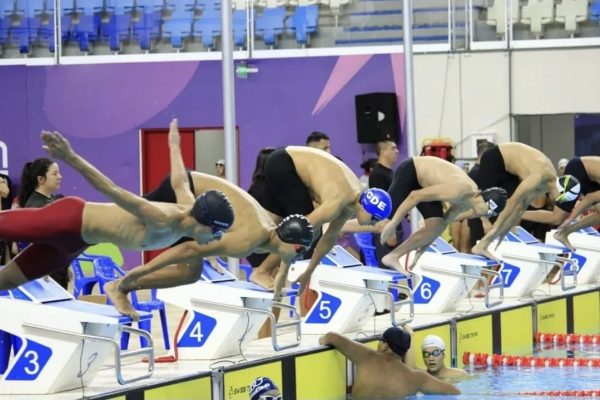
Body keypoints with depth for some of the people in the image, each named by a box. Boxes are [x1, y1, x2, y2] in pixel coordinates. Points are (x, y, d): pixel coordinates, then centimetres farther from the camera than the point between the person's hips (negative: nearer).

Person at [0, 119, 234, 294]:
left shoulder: (189, 207, -9)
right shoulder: (162, 222, -34)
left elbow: (179, 181, 12)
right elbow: (115, 193, -39)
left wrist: (174, 143, 33)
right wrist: (70, 158, -42)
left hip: (75, 238, 8)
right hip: (67, 219, -8)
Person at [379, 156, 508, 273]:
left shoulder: (466, 203, -7)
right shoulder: (459, 191, -36)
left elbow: (445, 220, 7)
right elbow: (415, 196, -32)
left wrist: (421, 250, 9)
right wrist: (393, 223, -28)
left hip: (423, 180, 8)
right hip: (409, 171, -8)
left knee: (437, 226, -3)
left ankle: (393, 256, 0)